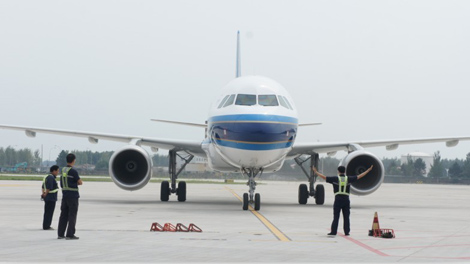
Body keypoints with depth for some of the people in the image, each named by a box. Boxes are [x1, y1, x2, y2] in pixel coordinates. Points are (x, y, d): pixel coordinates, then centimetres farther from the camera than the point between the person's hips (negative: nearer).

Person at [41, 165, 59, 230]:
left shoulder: (47, 177, 17)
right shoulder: (51, 178, -17)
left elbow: (43, 186, 20)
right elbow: (48, 188, -23)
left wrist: (43, 193, 11)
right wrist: (45, 194, -11)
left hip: (47, 197, 10)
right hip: (51, 198, -10)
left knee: (47, 212, 15)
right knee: (49, 212, -5)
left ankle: (45, 226, 22)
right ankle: (46, 226, -3)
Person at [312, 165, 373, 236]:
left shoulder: (335, 179, 1)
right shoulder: (348, 179, 7)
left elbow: (324, 177, 1)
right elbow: (359, 176, 12)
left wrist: (316, 172, 11)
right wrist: (368, 170, 21)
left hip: (338, 199, -2)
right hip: (346, 199, 2)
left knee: (336, 217, -1)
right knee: (346, 217, 5)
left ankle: (333, 231, -3)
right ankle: (346, 232, 4)